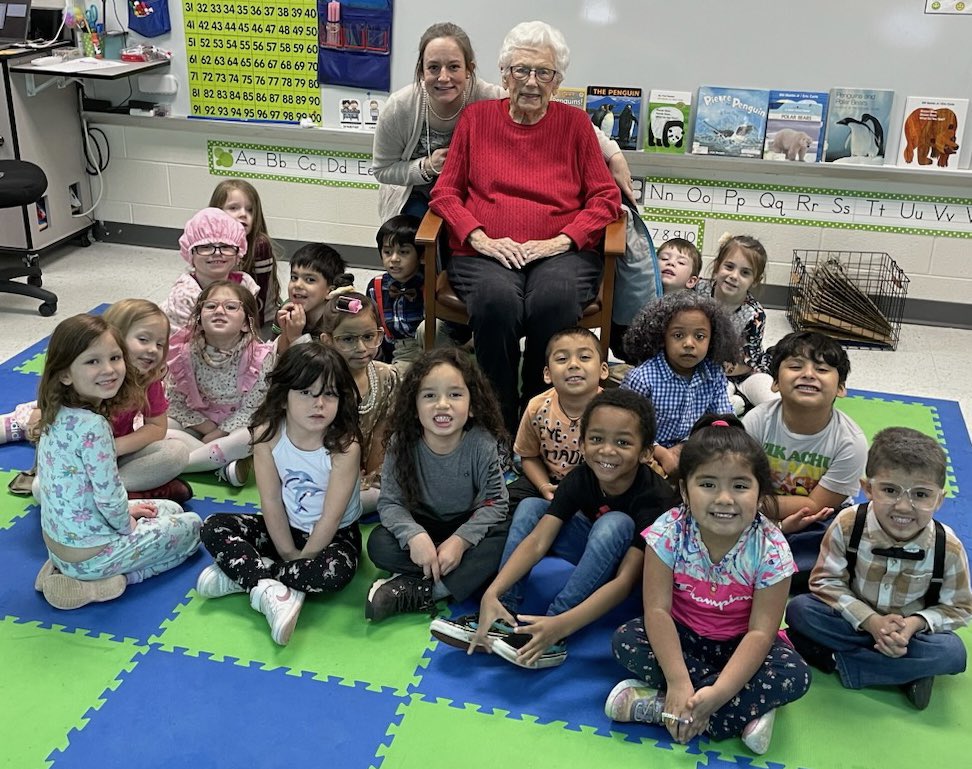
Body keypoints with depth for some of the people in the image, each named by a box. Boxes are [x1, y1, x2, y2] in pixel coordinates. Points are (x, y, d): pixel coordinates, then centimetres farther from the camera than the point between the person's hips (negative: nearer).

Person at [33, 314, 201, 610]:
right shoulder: (92, 426, -29)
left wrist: (124, 511, 14)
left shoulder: (59, 415, -1)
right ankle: (100, 581, 1)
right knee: (191, 525, 11)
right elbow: (109, 497, -25)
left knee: (170, 508, 27)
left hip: (58, 542, 8)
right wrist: (128, 525, -5)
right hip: (90, 554, -8)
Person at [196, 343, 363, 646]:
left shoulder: (345, 445, -27)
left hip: (335, 534, -4)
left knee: (335, 571, -35)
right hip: (285, 528, 4)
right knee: (214, 527, -11)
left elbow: (332, 516, -22)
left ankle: (242, 573, -19)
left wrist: (301, 558, -16)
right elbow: (271, 501, -13)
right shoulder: (267, 434, -17)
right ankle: (271, 590, -26)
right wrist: (288, 554, -14)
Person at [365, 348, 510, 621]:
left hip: (468, 526, 0)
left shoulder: (482, 444, -20)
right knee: (378, 544, -26)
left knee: (504, 537, -30)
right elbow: (390, 502, -17)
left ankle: (412, 593, -29)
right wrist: (415, 536, -37)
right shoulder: (402, 444, -19)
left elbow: (493, 503, -18)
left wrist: (460, 540, -32)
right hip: (421, 526, 0)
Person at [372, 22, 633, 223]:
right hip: (415, 196, -1)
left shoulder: (489, 99, -29)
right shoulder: (399, 108, -28)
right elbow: (383, 170, -13)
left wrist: (613, 154, -32)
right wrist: (427, 167, -31)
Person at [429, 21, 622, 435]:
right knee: (497, 300, -36)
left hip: (562, 253, 0)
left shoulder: (575, 122, 14)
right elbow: (445, 191, 11)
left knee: (555, 300, -36)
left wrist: (561, 241, -7)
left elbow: (605, 198, 9)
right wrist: (481, 238, -6)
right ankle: (500, 427, -19)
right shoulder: (477, 116, 16)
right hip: (485, 253, 0)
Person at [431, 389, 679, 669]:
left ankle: (555, 636, -33)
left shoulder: (656, 497, -32)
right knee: (530, 507, -12)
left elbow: (625, 580, -38)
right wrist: (492, 594, -39)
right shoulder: (581, 479, -18)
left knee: (615, 523, -35)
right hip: (594, 553, 5)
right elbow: (538, 541, -24)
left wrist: (562, 625, -50)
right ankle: (502, 617, -21)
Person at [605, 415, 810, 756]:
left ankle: (654, 706, -26)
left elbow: (760, 632, -24)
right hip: (683, 637, 1)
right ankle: (748, 710, -21)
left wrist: (718, 693, -36)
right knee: (626, 640, -25)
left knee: (794, 676, -28)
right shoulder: (669, 532, -22)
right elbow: (657, 609, -23)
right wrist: (679, 682, -34)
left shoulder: (771, 549, -23)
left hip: (741, 644, 0)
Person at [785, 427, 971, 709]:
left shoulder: (948, 548, -18)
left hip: (910, 632, 1)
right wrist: (870, 621, -25)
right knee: (799, 610, -25)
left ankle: (835, 660, -23)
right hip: (855, 621, 0)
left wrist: (917, 623, -24)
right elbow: (826, 582, -13)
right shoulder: (848, 525, -21)